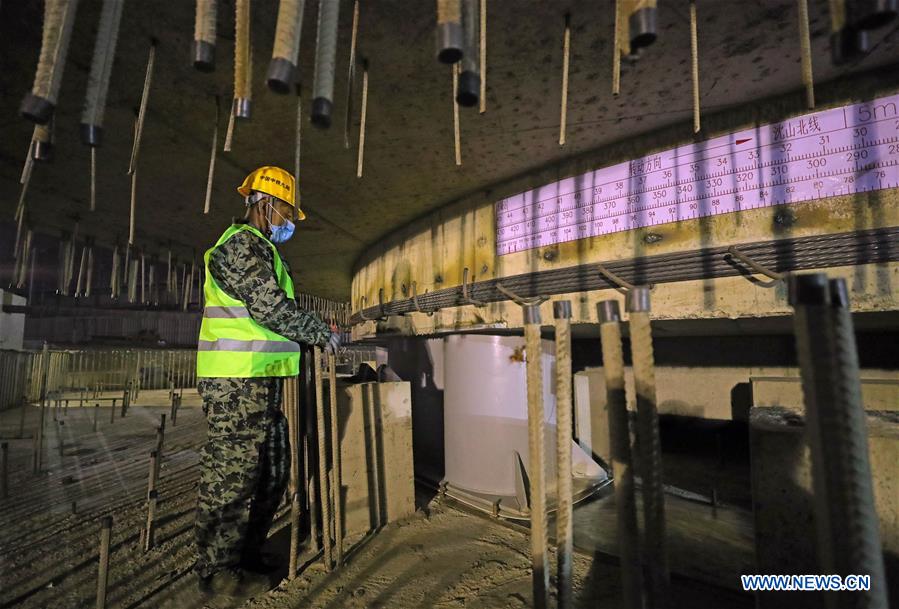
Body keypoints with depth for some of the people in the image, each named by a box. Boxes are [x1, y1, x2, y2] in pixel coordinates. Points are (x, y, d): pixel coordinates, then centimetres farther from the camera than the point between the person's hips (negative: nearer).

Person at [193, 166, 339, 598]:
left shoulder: (260, 248, 23)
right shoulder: (242, 243, -10)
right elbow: (270, 306, -19)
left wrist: (314, 331, 18)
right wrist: (320, 331, -9)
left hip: (260, 382, 10)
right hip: (235, 382, -10)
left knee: (273, 472, 16)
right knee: (230, 473, 1)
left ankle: (246, 554, 30)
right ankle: (216, 569, 17)